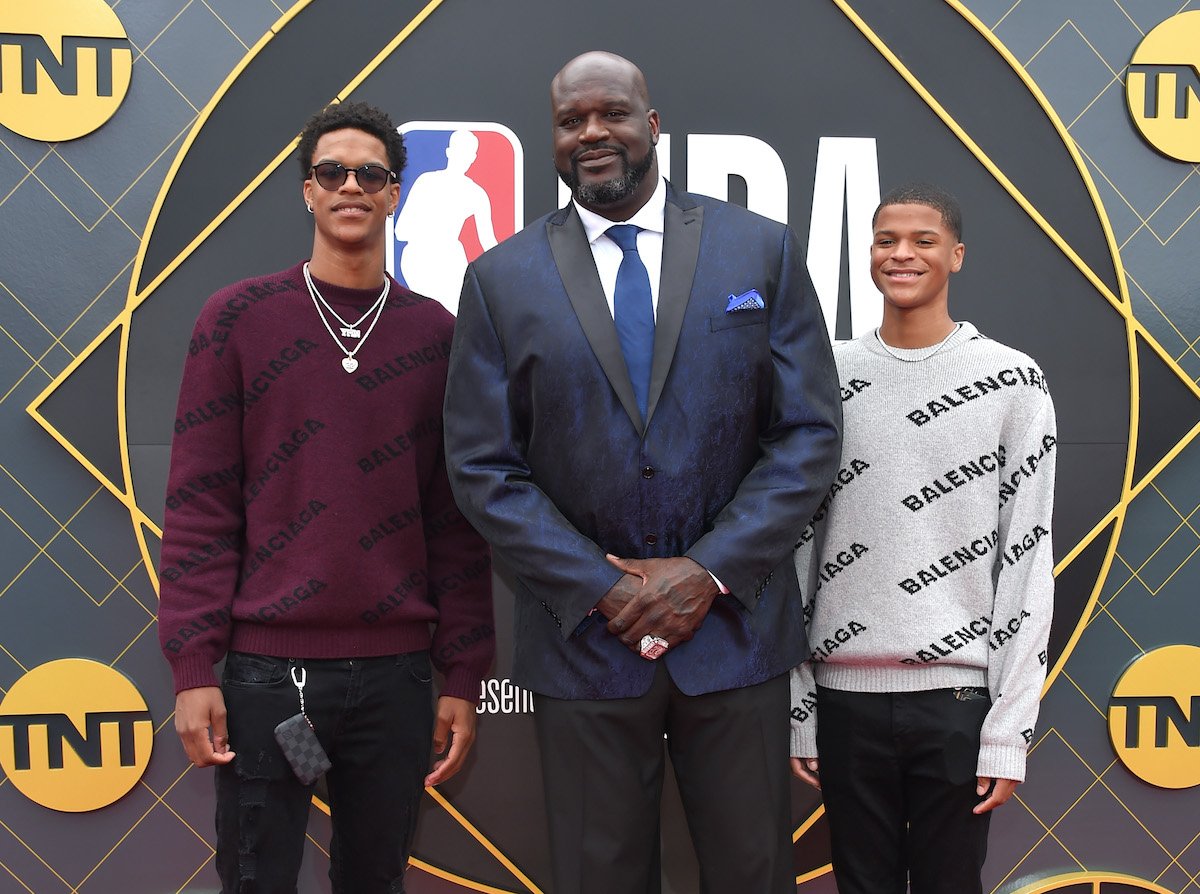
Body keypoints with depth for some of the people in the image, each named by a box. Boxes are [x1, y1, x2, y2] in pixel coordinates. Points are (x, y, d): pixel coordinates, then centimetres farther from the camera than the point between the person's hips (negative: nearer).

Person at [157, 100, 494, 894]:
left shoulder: (436, 334, 6)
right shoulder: (237, 318, 1)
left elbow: (457, 522, 6)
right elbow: (201, 505, -2)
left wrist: (463, 677, 3)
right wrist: (193, 666, -8)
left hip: (396, 674, 2)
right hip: (265, 669, -1)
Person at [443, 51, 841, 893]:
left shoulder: (763, 250, 2)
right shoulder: (501, 278, 2)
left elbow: (810, 433, -1)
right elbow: (484, 467, -1)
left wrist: (708, 571, -11)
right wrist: (604, 589, -10)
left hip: (735, 625, 0)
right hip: (582, 634, 0)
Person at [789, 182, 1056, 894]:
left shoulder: (1013, 382, -1)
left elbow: (1028, 558, -1)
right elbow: (799, 544, 7)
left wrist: (1009, 729, -5)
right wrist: (797, 710, 4)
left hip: (959, 694, -1)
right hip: (845, 696, 2)